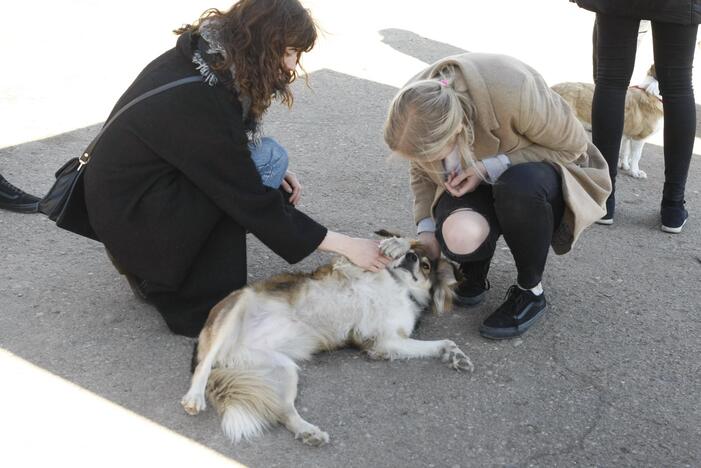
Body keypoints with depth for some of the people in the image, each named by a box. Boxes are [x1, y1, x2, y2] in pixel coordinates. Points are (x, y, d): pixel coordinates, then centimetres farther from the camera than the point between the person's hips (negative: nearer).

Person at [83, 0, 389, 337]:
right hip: (127, 212, -9)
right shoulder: (198, 101, -30)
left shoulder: (203, 55, -5)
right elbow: (251, 200, -25)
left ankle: (149, 264, 6)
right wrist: (344, 245, -20)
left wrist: (266, 170, -4)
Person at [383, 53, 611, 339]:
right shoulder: (416, 103, -21)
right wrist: (426, 229, -15)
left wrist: (491, 167, -29)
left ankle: (530, 291, -14)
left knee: (520, 185, -40)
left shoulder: (513, 91, -37)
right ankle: (474, 276, 6)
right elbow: (422, 173, 0)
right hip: (476, 179, 2)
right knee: (458, 237, -32)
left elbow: (572, 146, -19)